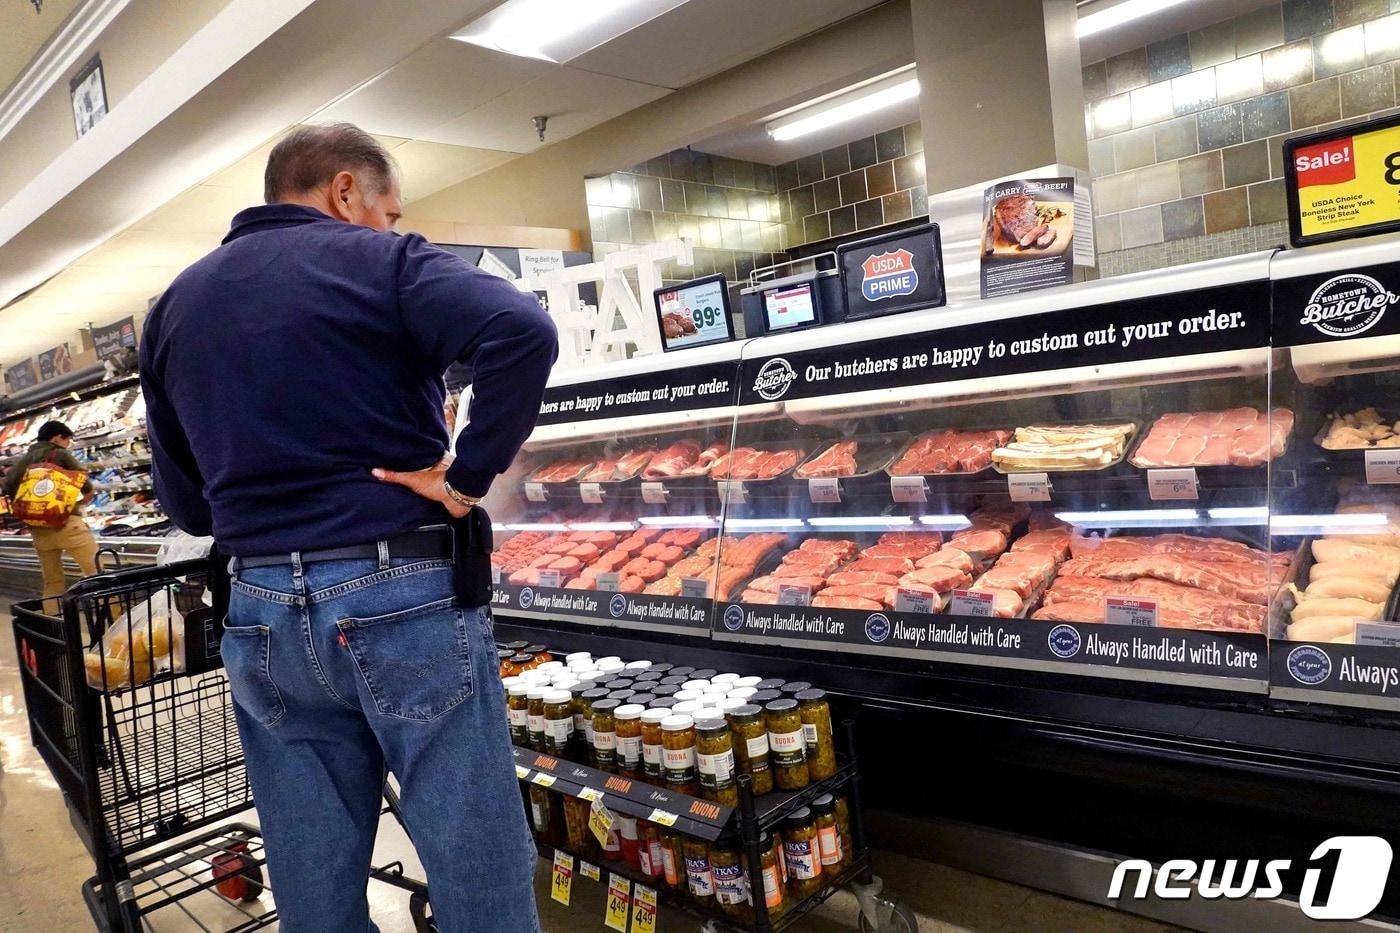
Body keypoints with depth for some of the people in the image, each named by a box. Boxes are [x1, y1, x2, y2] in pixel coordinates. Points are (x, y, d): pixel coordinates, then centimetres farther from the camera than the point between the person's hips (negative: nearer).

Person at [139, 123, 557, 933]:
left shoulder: (176, 304, 15)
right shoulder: (379, 261, -3)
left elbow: (184, 502, 15)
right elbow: (524, 332, -23)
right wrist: (469, 478, -16)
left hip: (261, 615, 6)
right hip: (404, 599, -5)